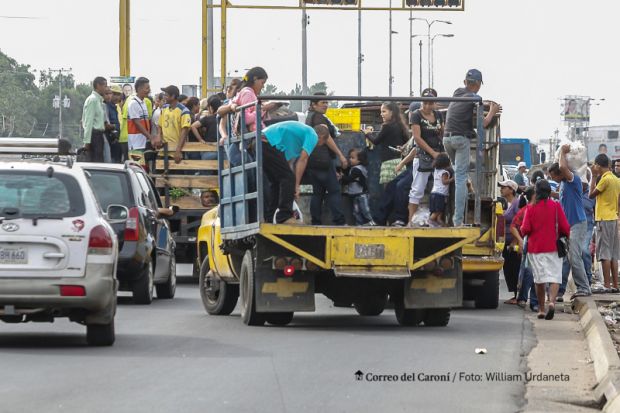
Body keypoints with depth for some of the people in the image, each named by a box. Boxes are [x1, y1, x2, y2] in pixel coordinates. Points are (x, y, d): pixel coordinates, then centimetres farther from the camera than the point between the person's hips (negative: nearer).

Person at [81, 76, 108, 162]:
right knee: (95, 162, -11)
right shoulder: (92, 100, -11)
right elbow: (88, 122, -15)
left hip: (99, 135, 9)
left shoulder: (99, 100, 17)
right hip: (94, 135, -9)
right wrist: (87, 141, -18)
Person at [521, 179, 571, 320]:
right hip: (553, 248, -1)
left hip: (535, 248, 1)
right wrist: (563, 235, 16)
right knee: (555, 277, -1)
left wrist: (523, 231, 16)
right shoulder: (556, 206, -2)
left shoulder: (531, 208, -2)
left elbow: (525, 229, -7)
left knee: (539, 280, 8)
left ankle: (541, 309, 10)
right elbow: (565, 228, -5)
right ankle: (552, 301, -25)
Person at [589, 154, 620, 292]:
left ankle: (607, 285, -9)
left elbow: (591, 194, -7)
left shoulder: (605, 179, -14)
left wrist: (594, 177, -1)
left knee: (605, 254, -7)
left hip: (604, 219, -8)